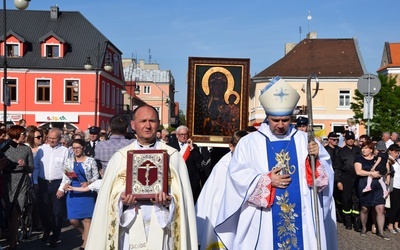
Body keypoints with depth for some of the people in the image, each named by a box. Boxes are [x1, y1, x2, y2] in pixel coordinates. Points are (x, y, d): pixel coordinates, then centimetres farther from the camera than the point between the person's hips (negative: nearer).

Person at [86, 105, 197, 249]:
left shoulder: (173, 156, 1)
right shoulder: (119, 157, 5)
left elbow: (182, 197, 0)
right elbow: (108, 197, 5)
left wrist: (168, 201, -18)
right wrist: (121, 200, -14)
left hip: (160, 229, -1)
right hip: (129, 229, 1)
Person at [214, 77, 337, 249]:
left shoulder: (304, 140, 7)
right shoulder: (249, 142, 0)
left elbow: (326, 172, 3)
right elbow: (237, 174, -7)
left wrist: (316, 158, -16)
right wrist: (267, 180, -14)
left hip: (300, 217, 2)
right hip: (263, 219, -2)